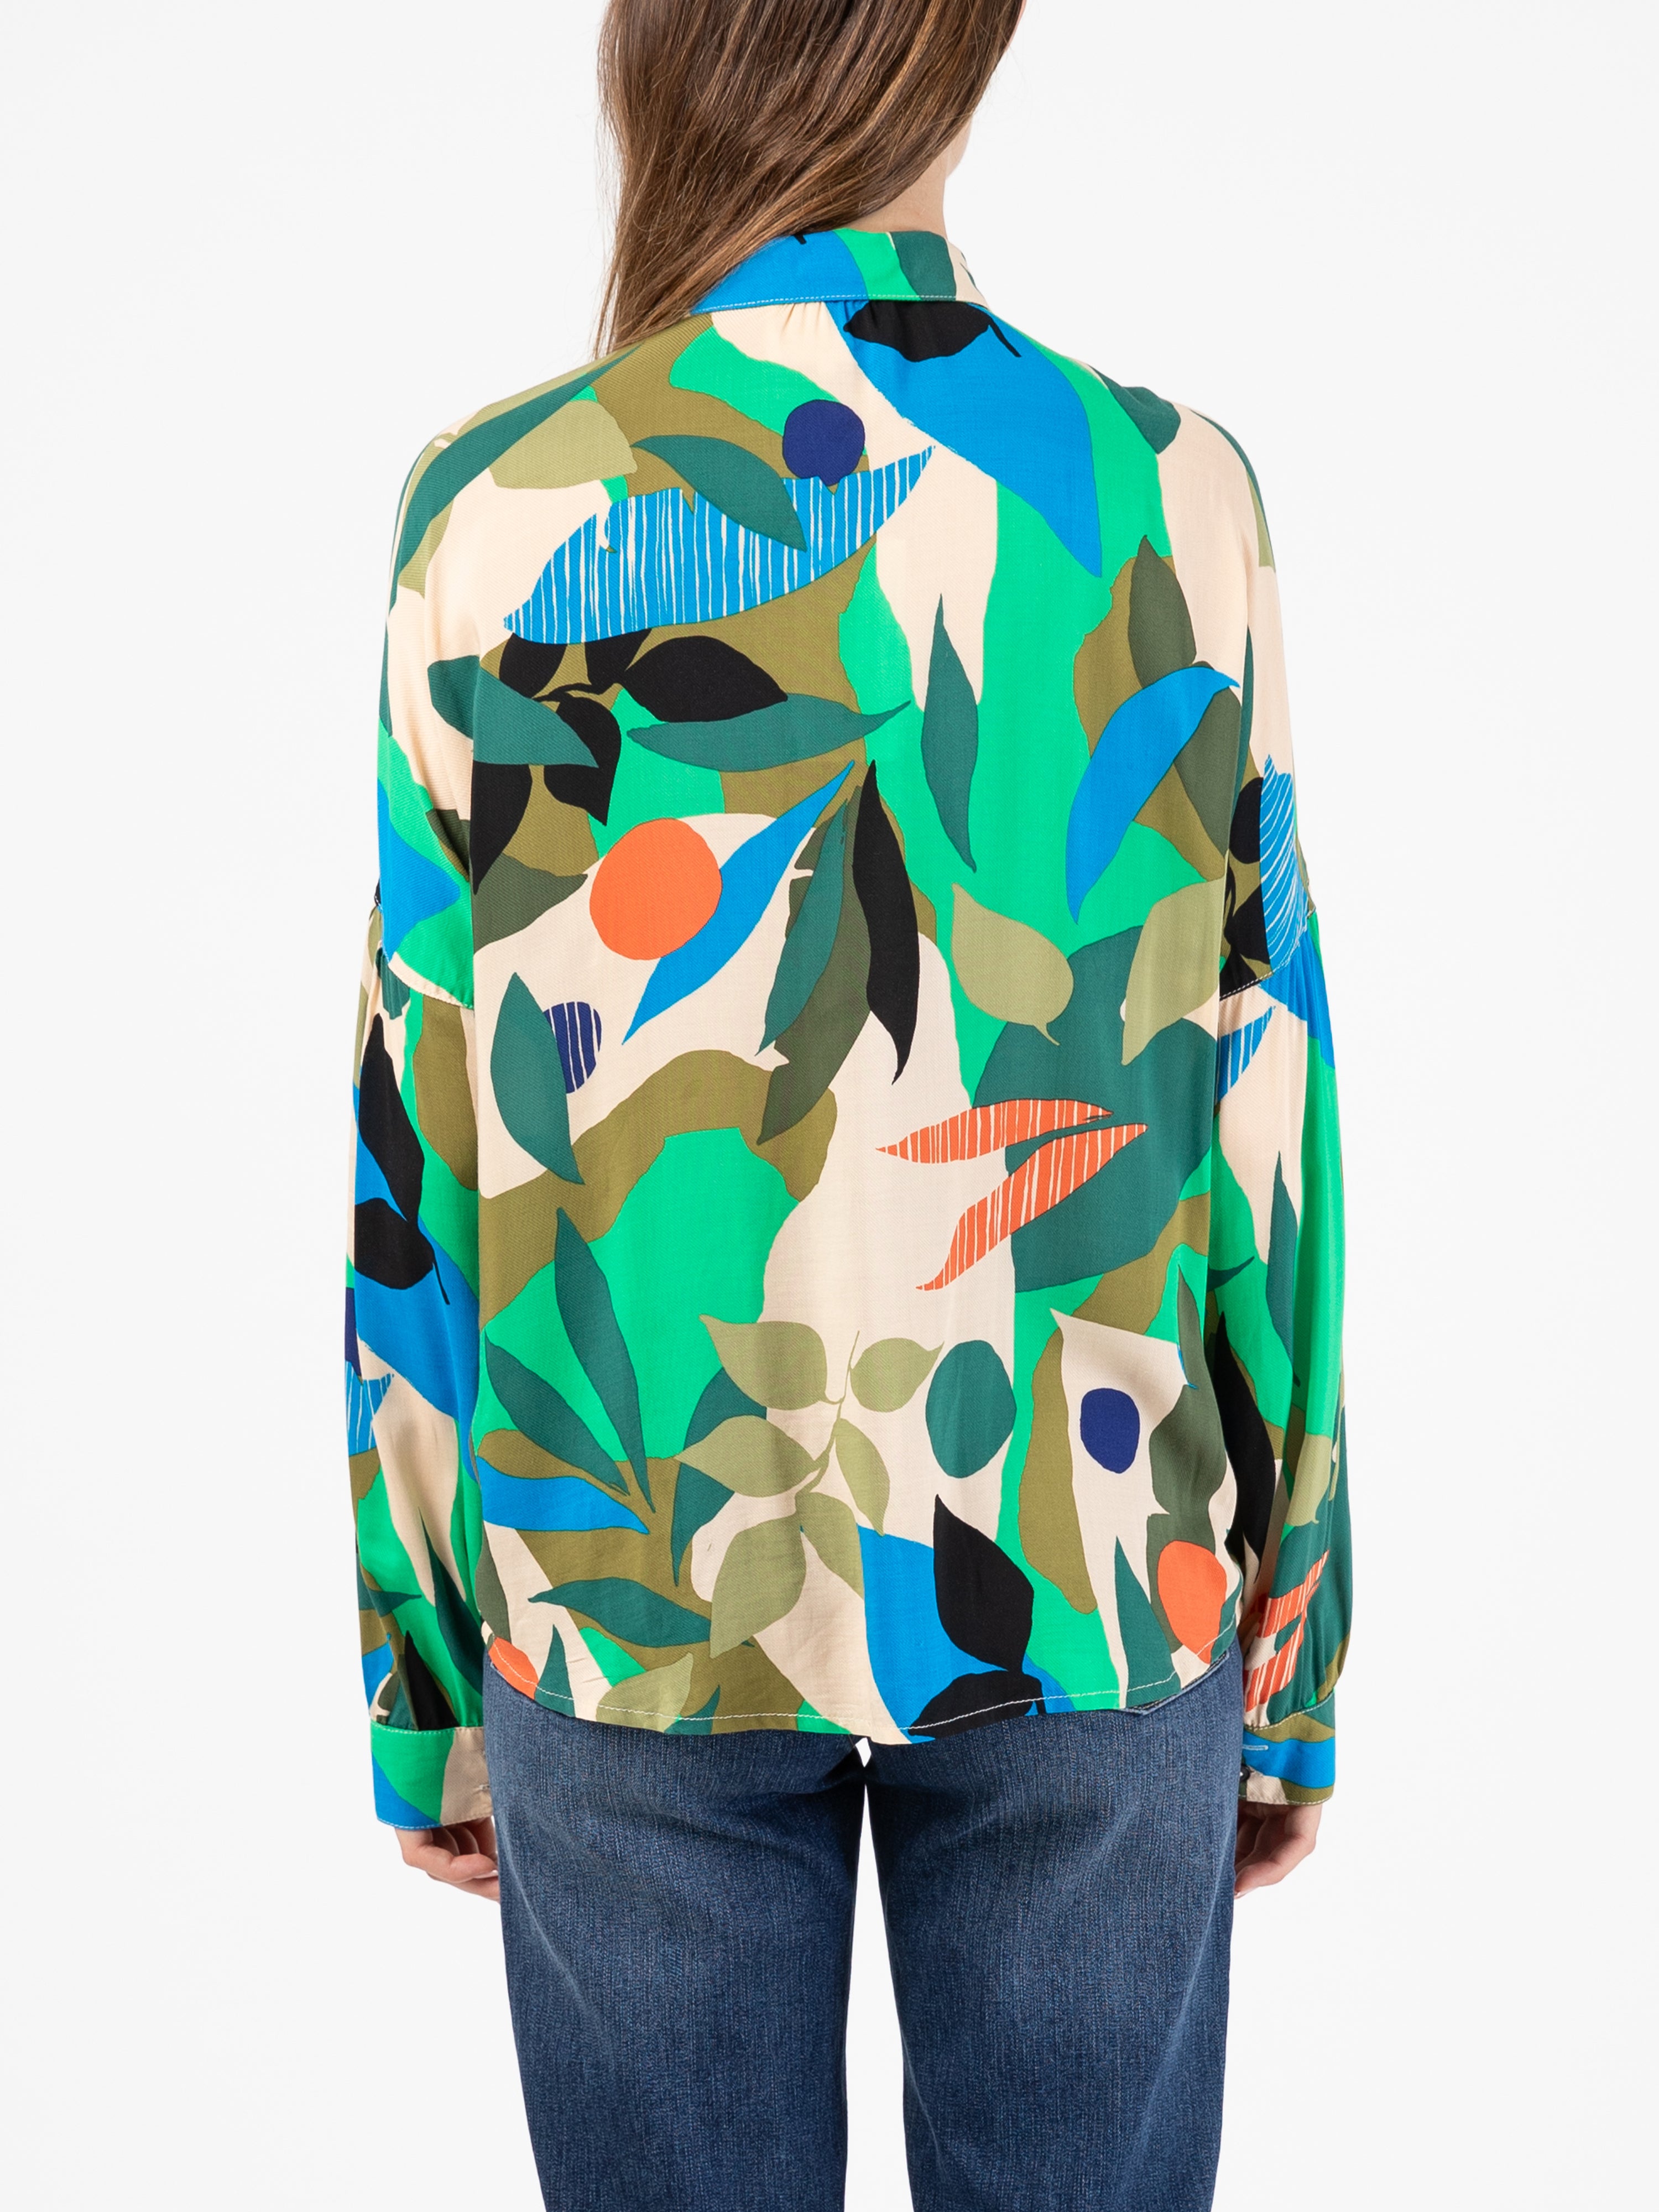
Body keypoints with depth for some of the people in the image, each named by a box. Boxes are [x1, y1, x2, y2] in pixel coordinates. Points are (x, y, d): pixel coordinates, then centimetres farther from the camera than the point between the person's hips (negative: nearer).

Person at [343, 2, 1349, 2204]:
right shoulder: (1169, 490, -4)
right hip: (1092, 1591, 1)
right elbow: (1268, 1105, -2)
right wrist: (1290, 1653, 9)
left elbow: (425, 1138, -4)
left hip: (632, 1596, 0)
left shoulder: (500, 513, -6)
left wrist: (426, 1682, 8)